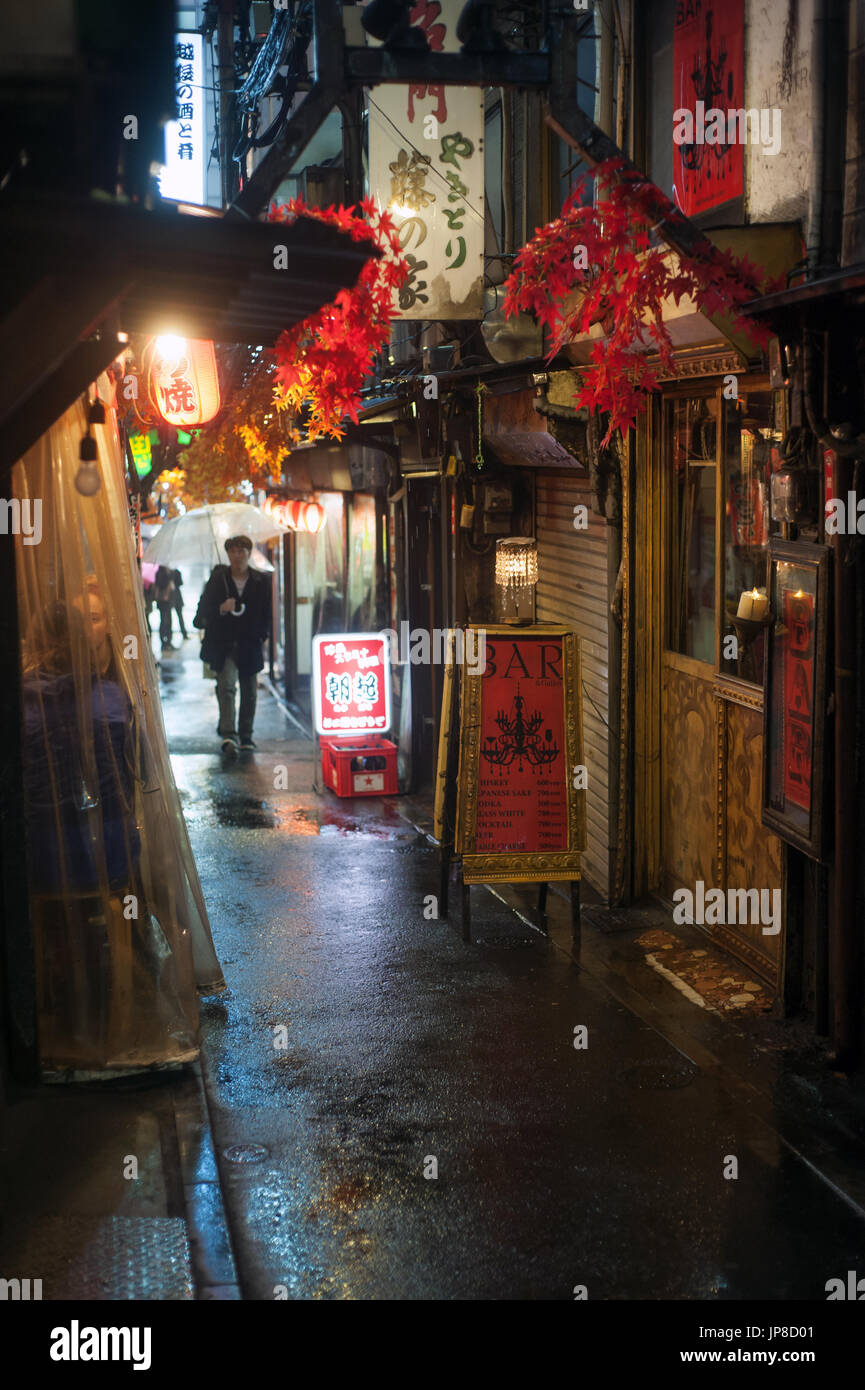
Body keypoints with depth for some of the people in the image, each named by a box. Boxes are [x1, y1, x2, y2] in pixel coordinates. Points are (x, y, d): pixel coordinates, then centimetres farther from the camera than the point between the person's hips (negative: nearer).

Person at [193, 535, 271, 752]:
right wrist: (221, 609, -17)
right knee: (226, 686, -15)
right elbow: (204, 610, 2)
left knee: (249, 692, 8)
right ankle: (229, 734, -22)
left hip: (250, 645, 2)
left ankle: (245, 736, 20)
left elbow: (266, 615, 8)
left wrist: (259, 638, -2)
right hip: (224, 645, -2)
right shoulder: (217, 579, 2)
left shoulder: (261, 582, 3)